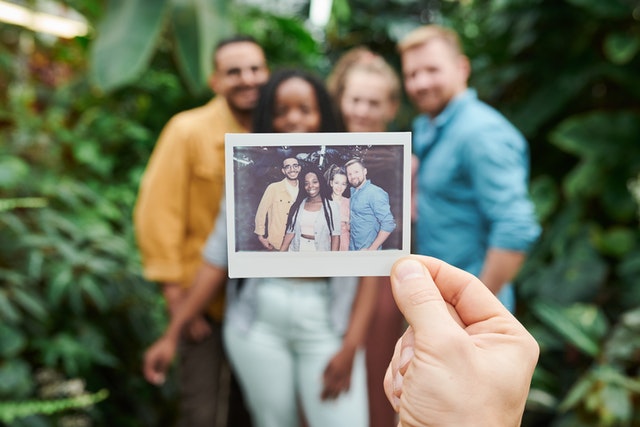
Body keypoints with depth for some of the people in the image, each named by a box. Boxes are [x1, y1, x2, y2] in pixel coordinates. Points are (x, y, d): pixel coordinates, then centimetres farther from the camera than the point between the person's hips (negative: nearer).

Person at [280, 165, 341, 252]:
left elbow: (335, 235, -8)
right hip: (297, 249, 2)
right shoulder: (298, 205, 3)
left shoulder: (332, 206, -5)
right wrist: (281, 253, -5)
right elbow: (290, 232, 2)